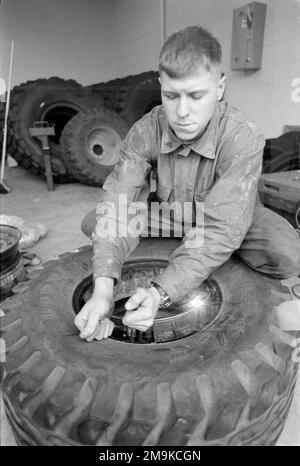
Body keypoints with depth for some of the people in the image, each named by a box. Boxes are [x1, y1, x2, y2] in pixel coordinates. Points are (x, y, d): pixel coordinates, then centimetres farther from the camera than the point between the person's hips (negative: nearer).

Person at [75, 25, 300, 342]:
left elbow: (220, 229, -39)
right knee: (92, 222, -12)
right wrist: (103, 289, -45)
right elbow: (118, 205, -31)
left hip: (230, 219, -2)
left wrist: (160, 293, -50)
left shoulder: (243, 138, -32)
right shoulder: (145, 132, -23)